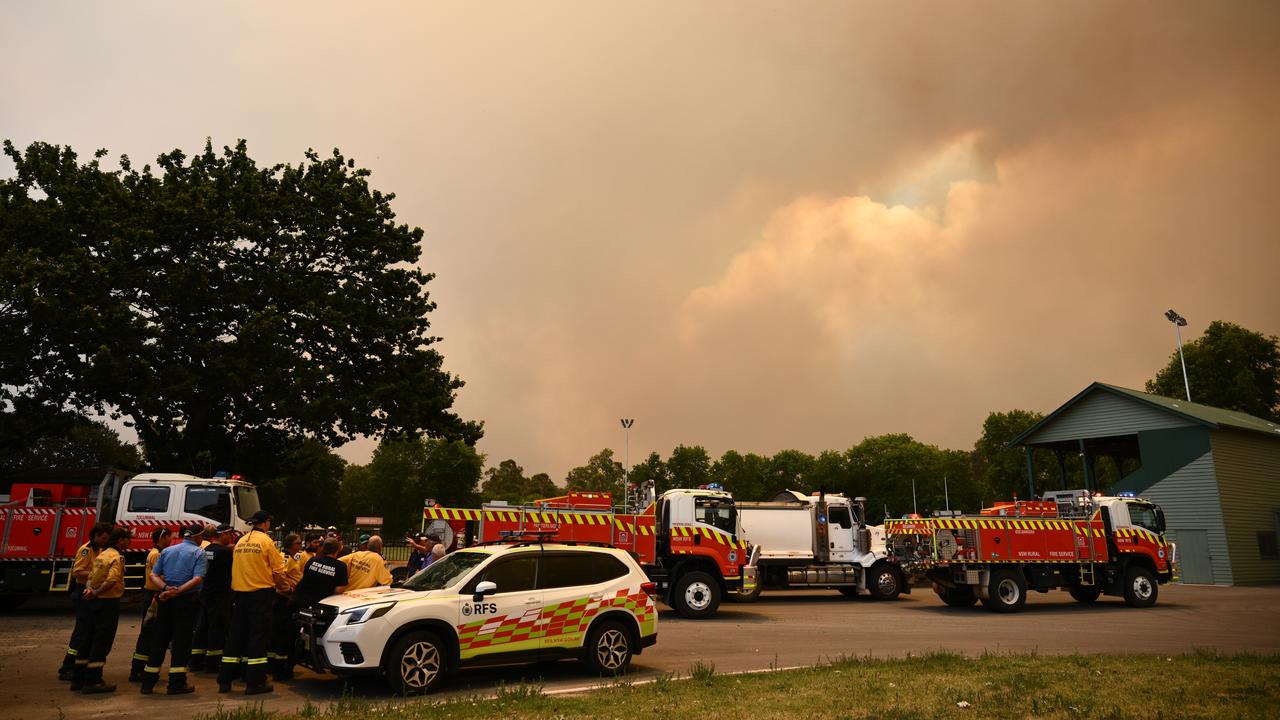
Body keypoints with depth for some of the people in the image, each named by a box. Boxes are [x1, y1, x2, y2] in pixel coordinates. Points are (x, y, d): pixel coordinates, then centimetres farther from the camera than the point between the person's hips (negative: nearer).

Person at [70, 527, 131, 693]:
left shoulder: (101, 555, 14)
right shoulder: (117, 558, -14)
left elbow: (91, 576, 9)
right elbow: (111, 581, -26)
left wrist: (89, 588, -10)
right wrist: (95, 593, -16)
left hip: (94, 602, 9)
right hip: (108, 602, -9)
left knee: (88, 639, 16)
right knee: (102, 642, -3)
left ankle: (78, 679, 24)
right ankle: (92, 681, -1)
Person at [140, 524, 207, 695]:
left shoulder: (166, 551, 12)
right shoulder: (199, 553, -3)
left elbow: (153, 575, 4)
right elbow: (197, 578, -18)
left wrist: (166, 588, -8)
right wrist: (177, 591, -19)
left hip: (165, 600, 5)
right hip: (186, 600, -5)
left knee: (159, 640, 12)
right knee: (181, 641, 1)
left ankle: (148, 682, 16)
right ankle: (177, 683, 3)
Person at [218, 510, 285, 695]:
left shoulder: (241, 541, 9)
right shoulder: (265, 540, -9)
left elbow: (237, 567, 15)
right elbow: (278, 568, -8)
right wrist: (271, 582, 10)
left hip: (238, 592, 6)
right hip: (261, 593, -6)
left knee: (236, 635, 13)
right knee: (258, 635, -1)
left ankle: (224, 681, 17)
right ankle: (255, 682, 0)